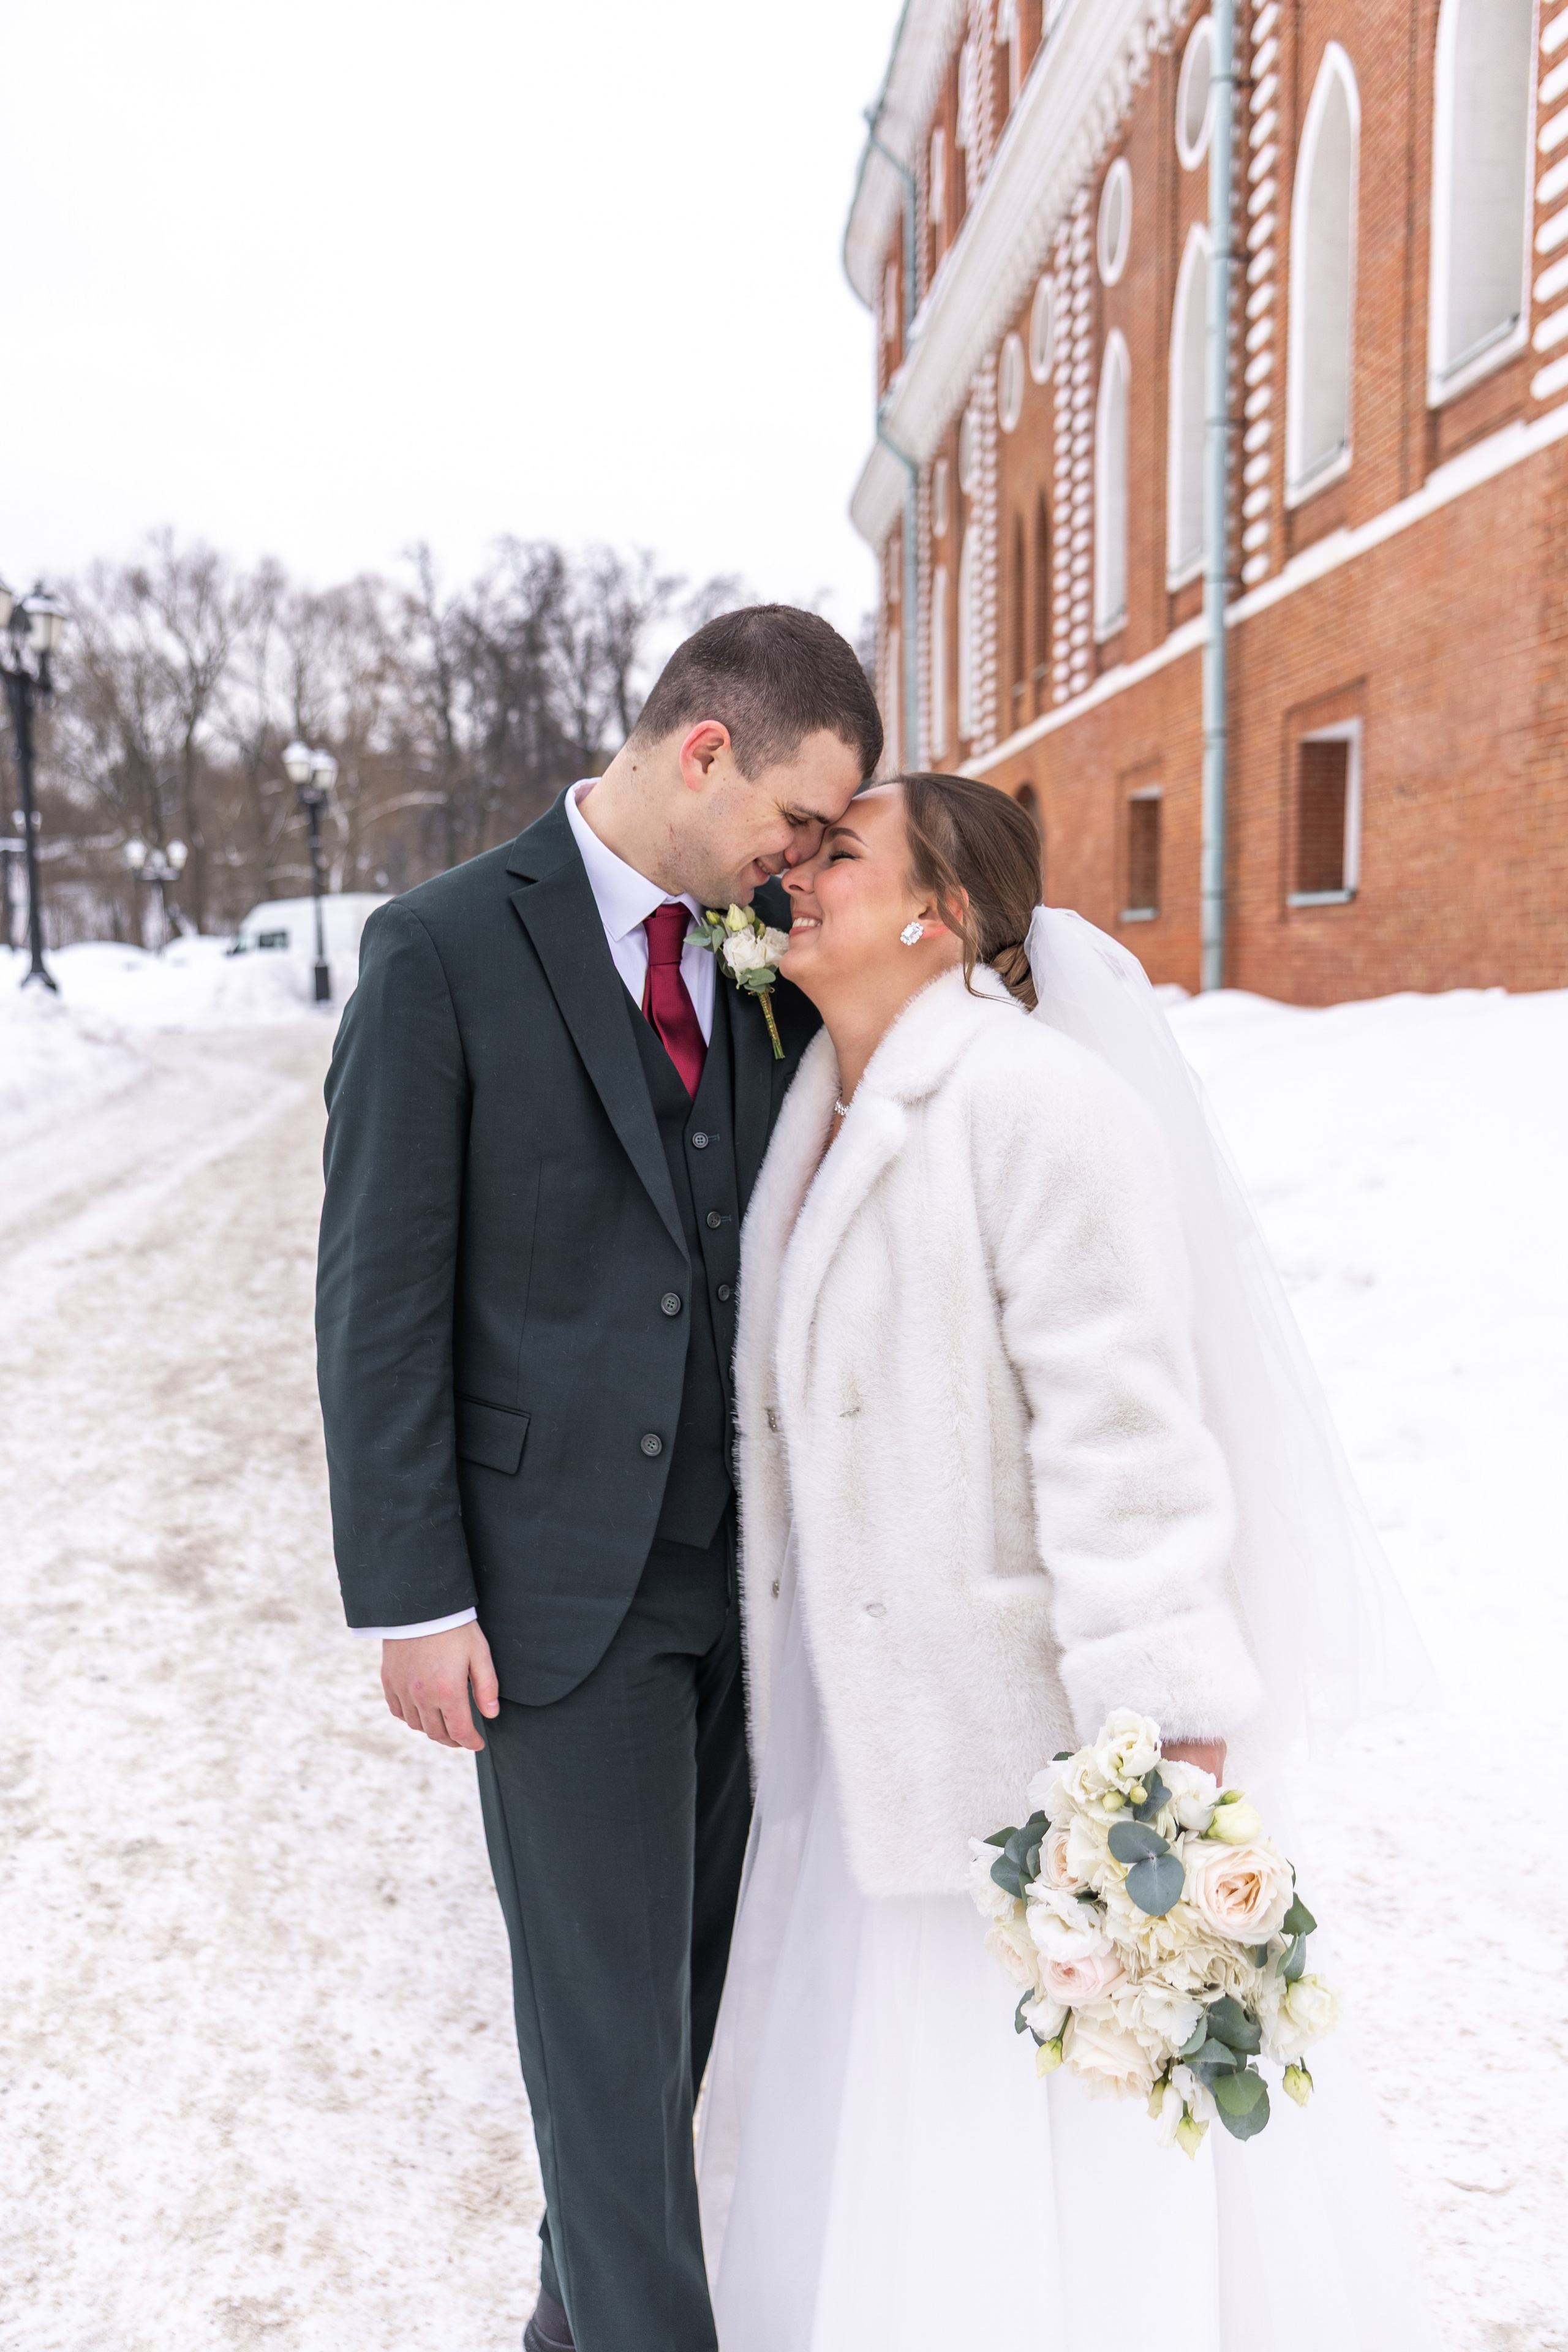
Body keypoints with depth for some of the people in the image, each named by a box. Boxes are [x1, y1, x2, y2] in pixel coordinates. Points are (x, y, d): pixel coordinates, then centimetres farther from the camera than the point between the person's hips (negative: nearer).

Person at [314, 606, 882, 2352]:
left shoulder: (771, 952, 6)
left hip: (753, 1556, 6)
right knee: (603, 1988, 4)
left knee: (695, 1955, 18)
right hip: (559, 1575, -5)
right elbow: (379, 1290, -10)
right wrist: (410, 1598, -11)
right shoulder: (444, 949, -10)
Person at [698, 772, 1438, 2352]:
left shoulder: (1034, 1100, -18)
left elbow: (1125, 1433, -22)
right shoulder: (828, 1112, 9)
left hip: (1034, 1731, -8)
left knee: (1071, 2174, 7)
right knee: (866, 2138, 23)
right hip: (874, 1730, 9)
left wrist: (1165, 1746, -24)